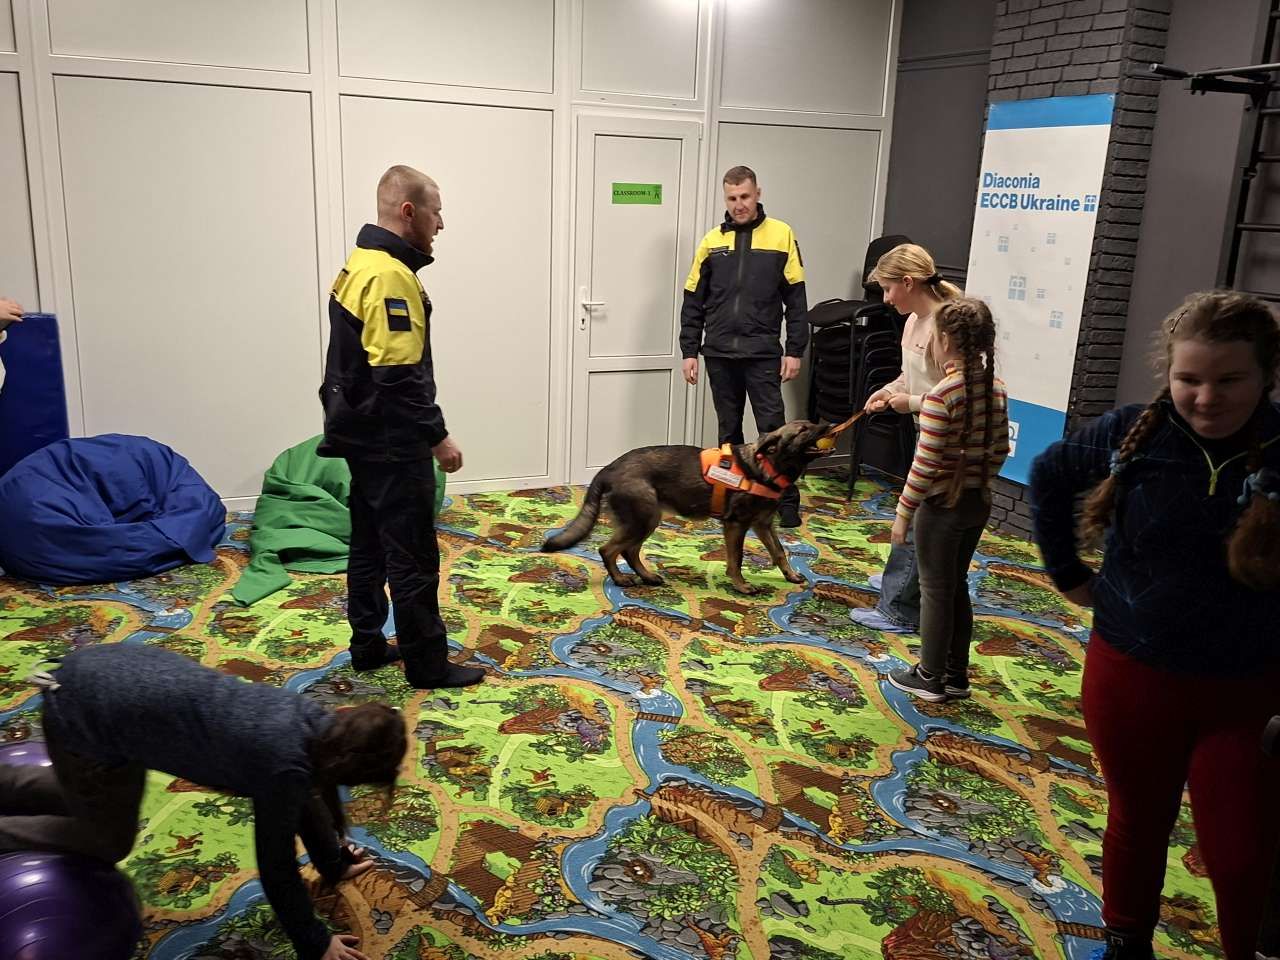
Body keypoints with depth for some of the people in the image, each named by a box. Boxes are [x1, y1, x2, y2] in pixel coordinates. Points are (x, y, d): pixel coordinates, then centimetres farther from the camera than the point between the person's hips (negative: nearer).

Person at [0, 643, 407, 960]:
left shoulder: (314, 724, -2)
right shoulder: (284, 762, -25)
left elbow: (308, 795, 16)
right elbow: (276, 864, -15)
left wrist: (334, 864, 28)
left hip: (120, 670, 8)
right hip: (86, 715, -8)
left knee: (91, 800, 33)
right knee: (108, 841, 16)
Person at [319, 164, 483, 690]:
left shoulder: (359, 265, 12)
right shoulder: (392, 276, -21)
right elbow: (401, 376, -25)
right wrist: (438, 436, -17)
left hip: (362, 432, 10)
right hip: (392, 443, -10)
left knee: (369, 543, 17)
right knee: (414, 557, -1)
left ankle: (368, 645, 29)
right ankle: (427, 664, 9)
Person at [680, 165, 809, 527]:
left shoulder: (781, 236, 0)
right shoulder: (712, 241, 6)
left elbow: (796, 300, 0)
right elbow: (693, 302, 8)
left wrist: (794, 351, -5)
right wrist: (689, 351, 4)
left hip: (762, 354, -3)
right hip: (719, 354, 3)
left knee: (773, 428, -2)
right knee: (729, 429, 11)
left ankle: (787, 501, 8)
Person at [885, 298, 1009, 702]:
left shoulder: (941, 396, -21)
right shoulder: (996, 388, 1)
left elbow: (925, 465, -20)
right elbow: (1000, 450, 9)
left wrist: (903, 513, -12)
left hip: (942, 505, -7)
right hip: (979, 502, 7)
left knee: (935, 589, 6)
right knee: (957, 585, 18)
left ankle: (930, 678, 19)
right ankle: (956, 675, 28)